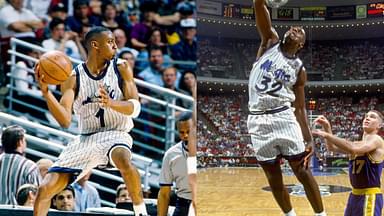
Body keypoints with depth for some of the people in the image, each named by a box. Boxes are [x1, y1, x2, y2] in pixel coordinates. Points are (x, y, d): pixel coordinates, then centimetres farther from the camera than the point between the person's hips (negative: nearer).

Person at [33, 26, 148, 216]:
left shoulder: (121, 68, 0)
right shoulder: (74, 78, 0)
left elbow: (135, 108, -8)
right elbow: (65, 121, -8)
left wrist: (111, 103, -28)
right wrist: (46, 92, -21)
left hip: (115, 134, -2)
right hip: (85, 138, 2)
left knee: (123, 160, -39)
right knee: (46, 189, -6)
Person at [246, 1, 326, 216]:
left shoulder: (299, 69, 9)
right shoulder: (271, 41, 8)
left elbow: (300, 107, 8)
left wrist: (309, 140, -1)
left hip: (283, 117, 0)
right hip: (258, 120, 0)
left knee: (302, 171, -3)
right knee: (273, 177, 7)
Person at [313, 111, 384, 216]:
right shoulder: (358, 144, 16)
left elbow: (353, 149, -27)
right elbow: (332, 147, 11)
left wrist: (327, 135, -27)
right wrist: (327, 127, -5)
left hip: (370, 196, -9)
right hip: (355, 194, 9)